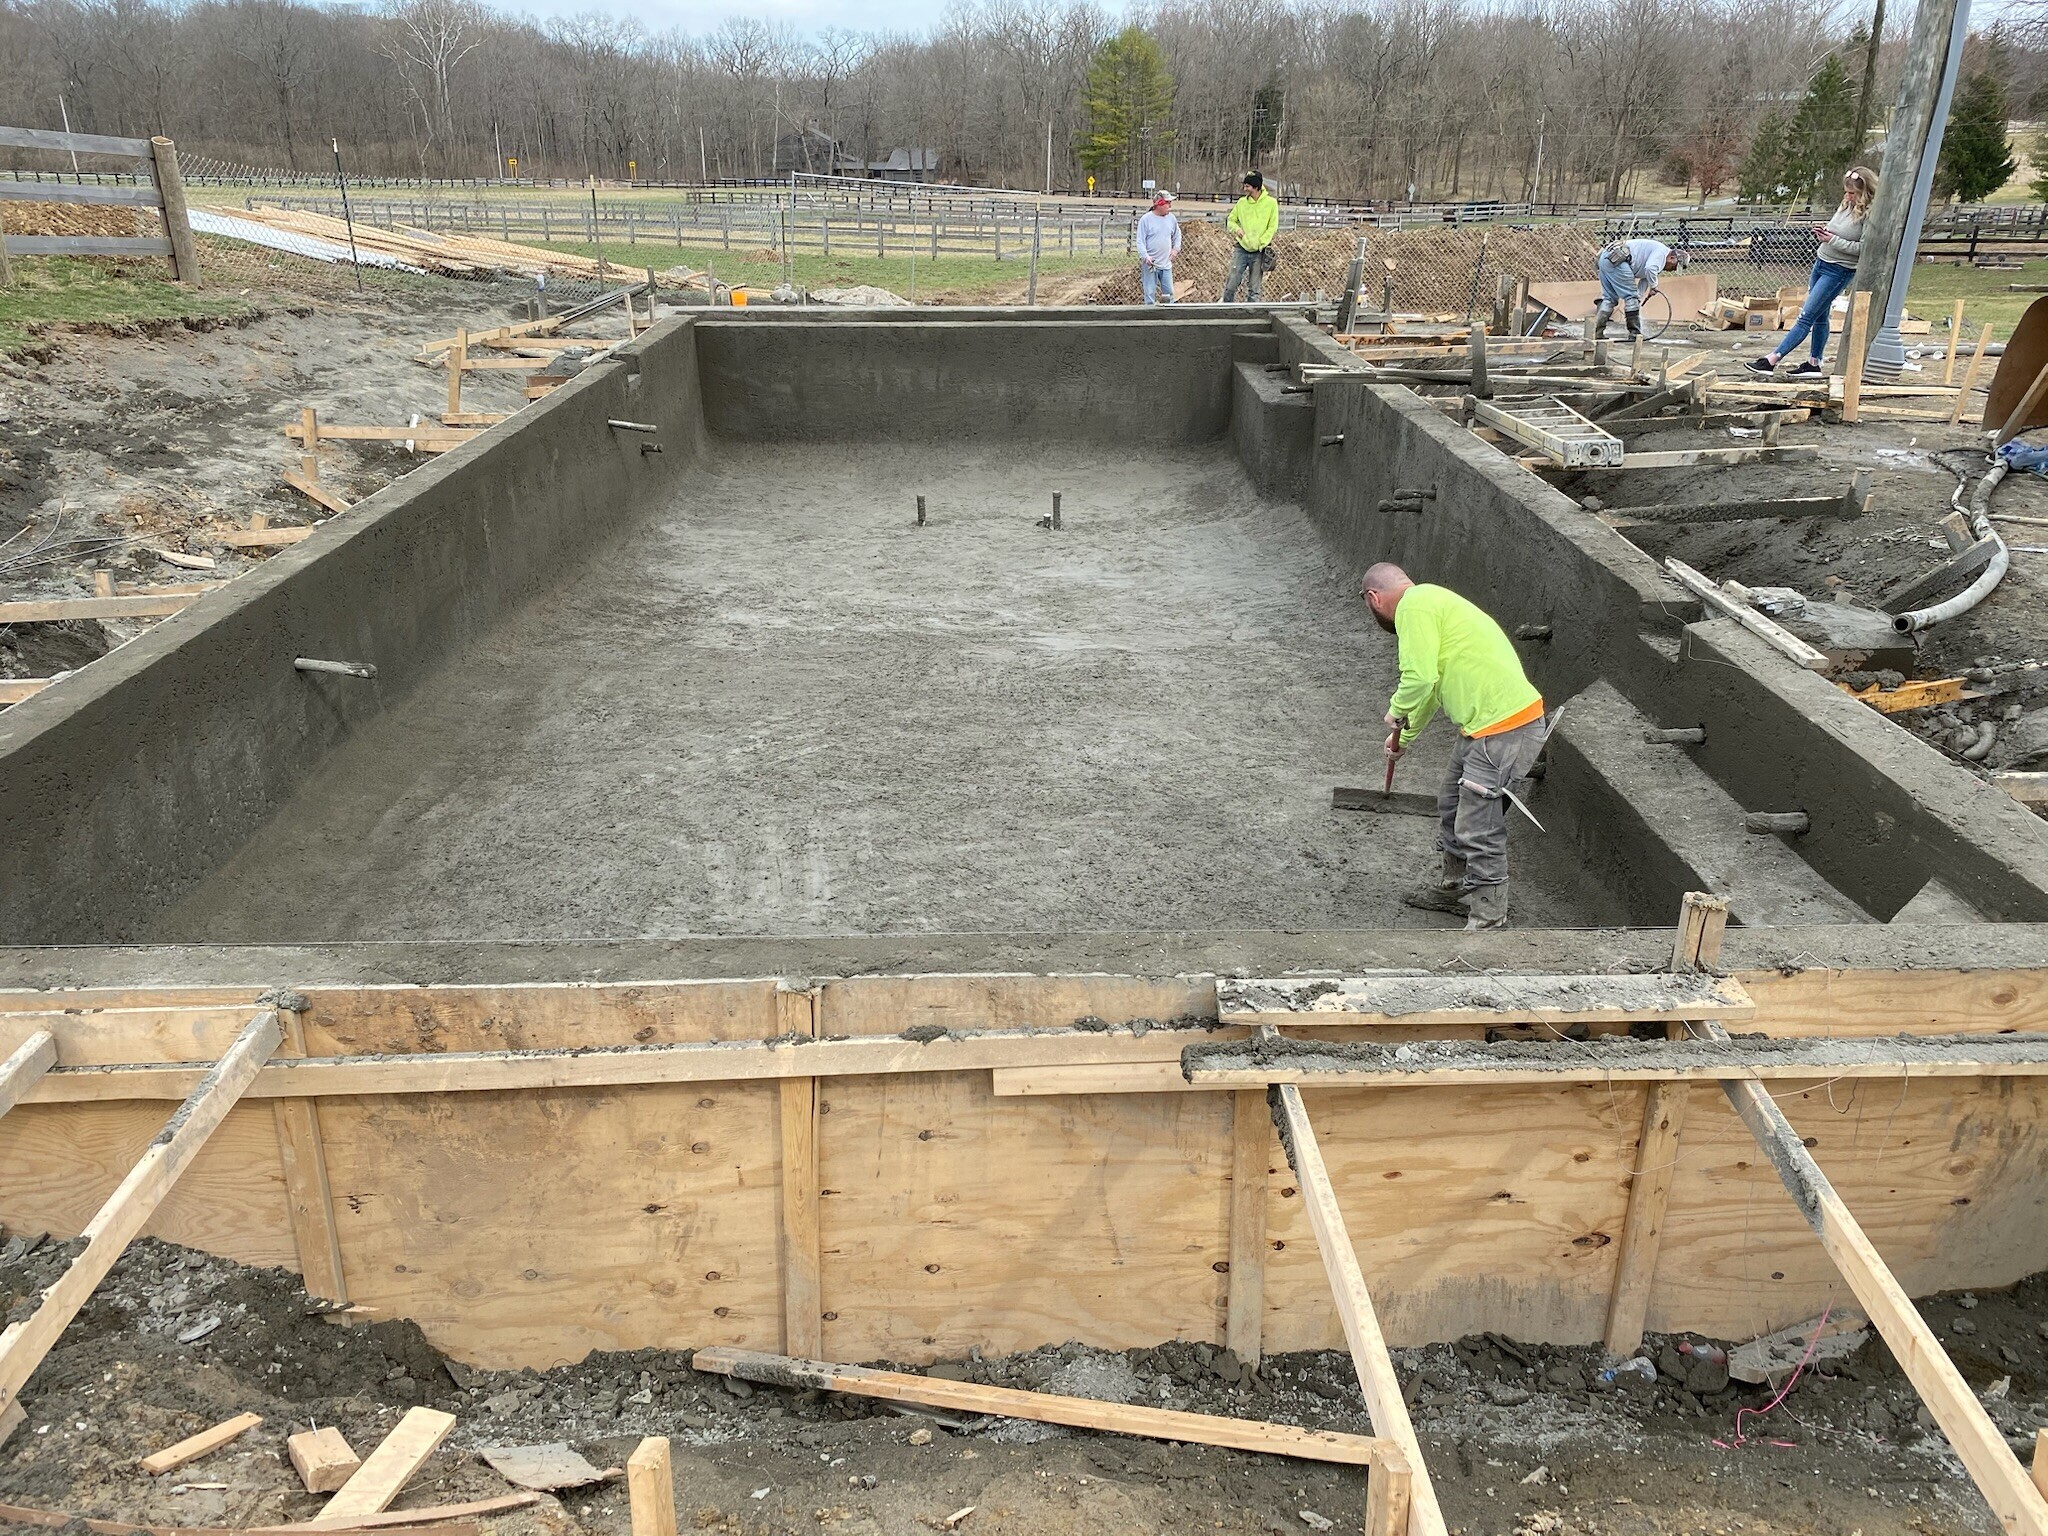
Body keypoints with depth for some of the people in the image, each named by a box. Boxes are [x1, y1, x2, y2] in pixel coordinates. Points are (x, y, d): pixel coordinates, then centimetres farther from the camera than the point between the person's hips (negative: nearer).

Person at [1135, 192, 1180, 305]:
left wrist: (1176, 248, 8)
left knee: (1169, 293, 8)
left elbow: (1177, 235, 22)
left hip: (1166, 263, 5)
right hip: (1150, 264, -4)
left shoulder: (1171, 218, 6)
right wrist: (1145, 256, -22)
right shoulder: (1146, 219, -8)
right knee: (1150, 293, -2)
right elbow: (1140, 241, -10)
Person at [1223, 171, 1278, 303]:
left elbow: (1272, 227, -3)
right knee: (1231, 286, -5)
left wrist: (1260, 243, -13)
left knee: (1254, 290, 3)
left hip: (1259, 252, -2)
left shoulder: (1271, 203, -2)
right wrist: (1236, 228, -7)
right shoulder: (1242, 202, 5)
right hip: (1241, 249, 2)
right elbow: (1231, 221, 15)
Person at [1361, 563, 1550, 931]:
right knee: (1452, 807, 24)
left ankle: (1489, 922, 5)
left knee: (1478, 831, -4)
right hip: (1484, 724, 10)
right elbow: (1433, 686, 32)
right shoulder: (1432, 601, 21)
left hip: (1502, 730, -10)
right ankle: (1452, 889, 40)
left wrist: (1396, 712, -3)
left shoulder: (1414, 605, -11)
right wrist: (1404, 737, 42)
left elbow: (1420, 678, -23)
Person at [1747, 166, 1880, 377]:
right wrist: (1823, 232, -2)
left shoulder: (1870, 214, -16)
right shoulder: (1846, 204, 7)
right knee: (1820, 317, 13)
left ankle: (1772, 359, -11)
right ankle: (1814, 363, 20)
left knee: (1806, 316, -8)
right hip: (1821, 262, 8)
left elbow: (1864, 248, -21)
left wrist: (1832, 240, -21)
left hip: (1839, 270, -8)